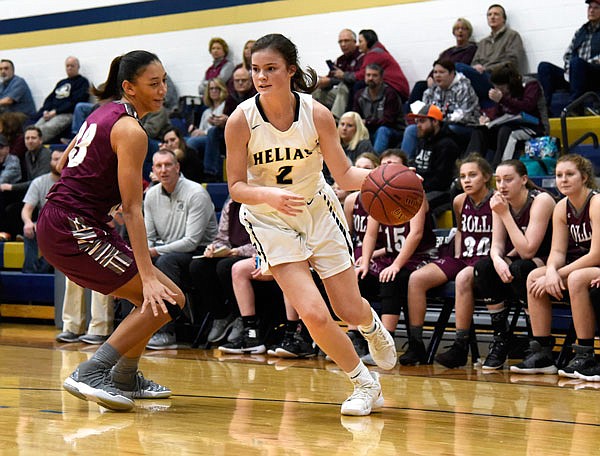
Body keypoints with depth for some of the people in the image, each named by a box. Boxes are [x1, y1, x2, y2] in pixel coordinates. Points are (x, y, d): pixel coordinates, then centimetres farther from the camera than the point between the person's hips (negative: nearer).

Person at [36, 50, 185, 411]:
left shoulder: (105, 113, 14)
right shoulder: (131, 130, -13)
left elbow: (65, 160, 25)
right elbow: (132, 210, -18)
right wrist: (149, 276, -22)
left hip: (56, 222, 10)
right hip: (73, 228, -10)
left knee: (152, 296, 18)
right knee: (166, 300, -10)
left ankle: (125, 378, 27)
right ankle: (91, 374, -12)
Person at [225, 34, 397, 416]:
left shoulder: (316, 114, -17)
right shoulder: (241, 120, -19)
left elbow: (345, 174, -13)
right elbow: (237, 187, -15)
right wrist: (269, 195, -35)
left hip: (319, 212, 1)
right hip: (271, 222, -1)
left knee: (350, 311, 7)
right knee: (314, 314, -16)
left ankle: (373, 327, 48)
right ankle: (365, 384, 8)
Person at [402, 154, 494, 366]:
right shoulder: (459, 202, 11)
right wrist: (457, 257, 15)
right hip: (463, 259, 7)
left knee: (463, 278, -39)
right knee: (417, 278, -13)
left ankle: (460, 347, -32)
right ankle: (415, 344, -11)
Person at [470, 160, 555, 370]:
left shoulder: (541, 201, -20)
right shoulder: (500, 201, -2)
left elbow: (528, 250, -26)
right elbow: (497, 245, -5)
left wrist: (505, 214, -28)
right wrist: (498, 260, -29)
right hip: (516, 260, 6)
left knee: (519, 270, -36)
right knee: (484, 266, -23)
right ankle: (500, 338, -14)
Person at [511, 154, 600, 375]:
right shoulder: (562, 208, 3)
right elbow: (557, 251, 1)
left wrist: (560, 274, -22)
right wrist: (551, 272, -22)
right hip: (582, 265, 8)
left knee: (577, 278, -35)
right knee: (535, 277, -10)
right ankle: (542, 353, -9)